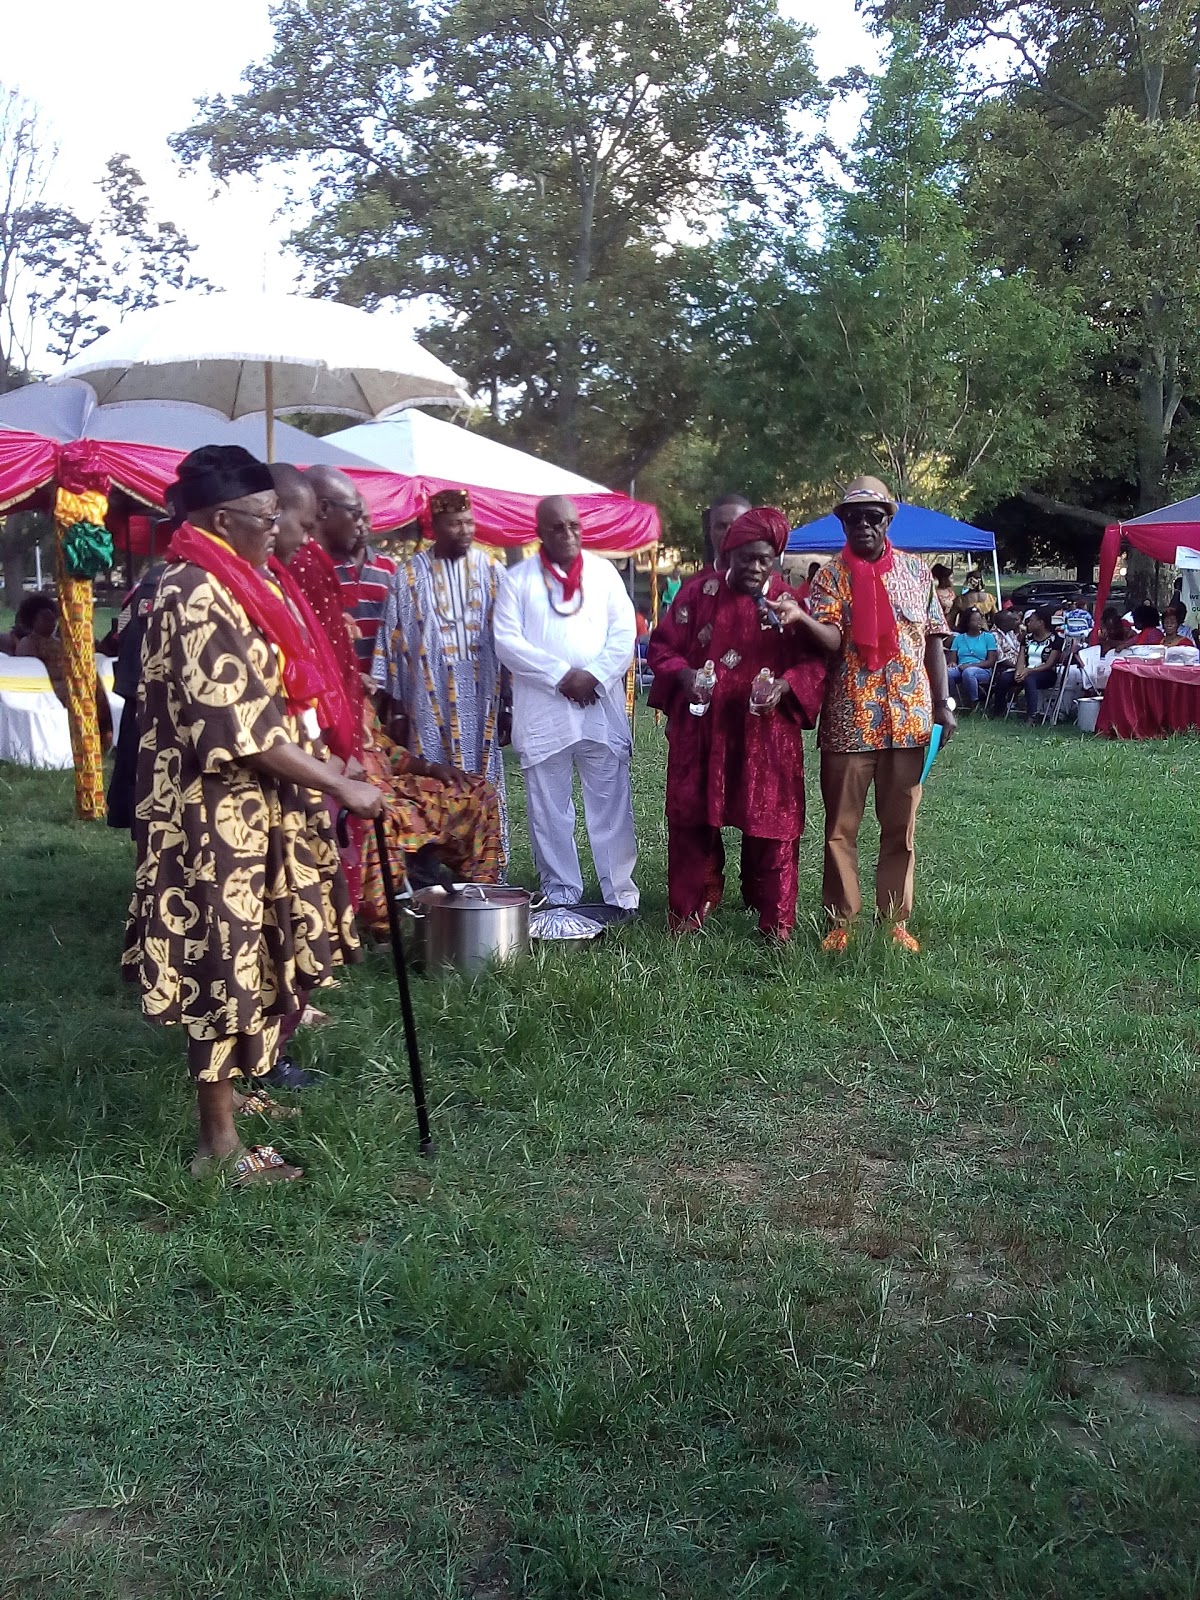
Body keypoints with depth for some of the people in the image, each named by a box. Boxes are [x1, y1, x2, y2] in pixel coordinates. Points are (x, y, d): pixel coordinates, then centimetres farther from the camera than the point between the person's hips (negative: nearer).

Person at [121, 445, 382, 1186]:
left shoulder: (227, 584, 12)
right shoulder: (196, 597, -20)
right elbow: (241, 727, -25)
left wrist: (327, 771, 17)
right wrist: (341, 786, -21)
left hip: (247, 807, 10)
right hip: (218, 813, -10)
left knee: (245, 955, 19)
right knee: (226, 960, -3)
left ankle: (227, 1088, 35)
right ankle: (220, 1142, 7)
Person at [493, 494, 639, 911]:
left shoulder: (604, 572, 8)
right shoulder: (518, 579, 4)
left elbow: (624, 634, 2)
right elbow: (507, 641, -5)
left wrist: (593, 676, -12)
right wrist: (562, 675, -12)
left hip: (601, 708, 1)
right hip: (543, 712, 0)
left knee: (611, 806, 1)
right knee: (550, 811, 6)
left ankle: (620, 892, 9)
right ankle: (561, 895, 16)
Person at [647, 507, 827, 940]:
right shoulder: (698, 592, 4)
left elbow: (814, 661, 0)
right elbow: (661, 647, 5)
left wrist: (784, 685, -18)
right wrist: (684, 674, -14)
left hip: (766, 733, -1)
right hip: (701, 730, 1)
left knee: (770, 823, 1)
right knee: (693, 819, 6)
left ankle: (775, 921, 13)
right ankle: (689, 913, 19)